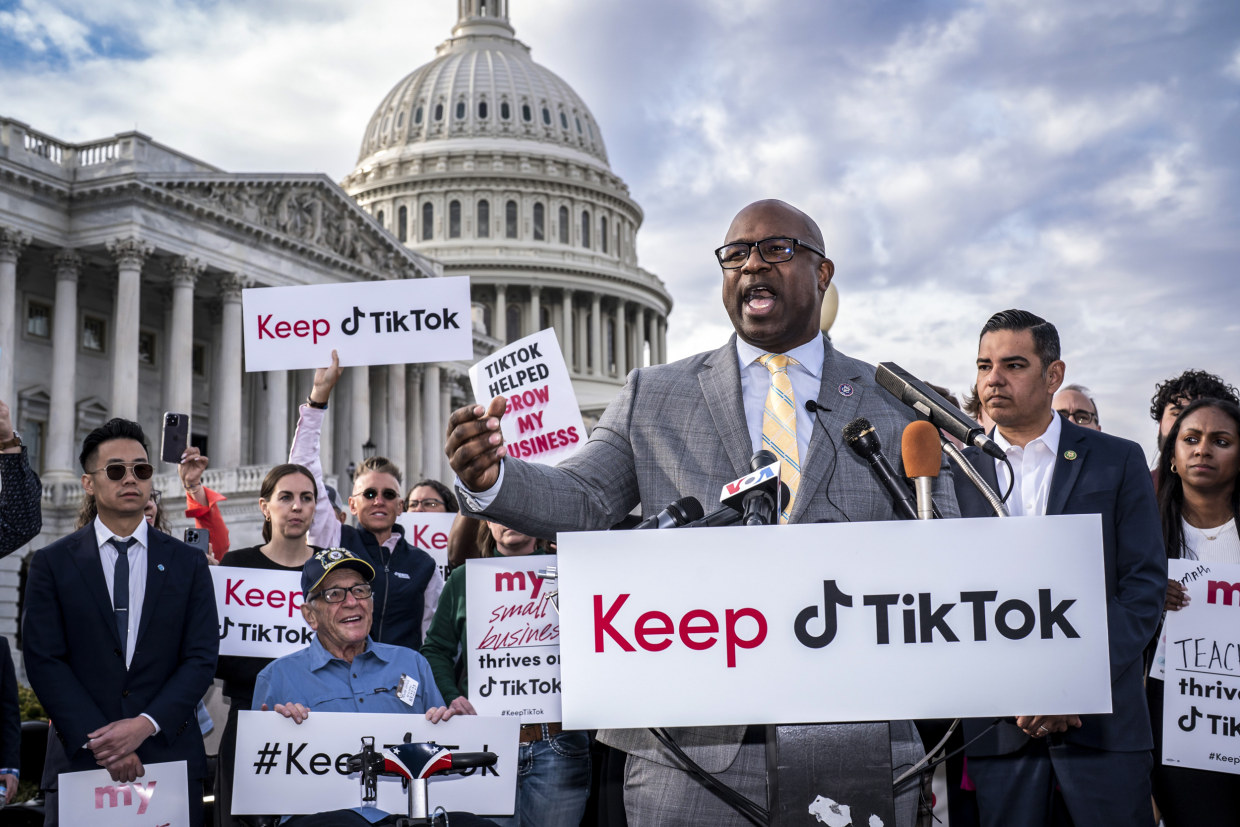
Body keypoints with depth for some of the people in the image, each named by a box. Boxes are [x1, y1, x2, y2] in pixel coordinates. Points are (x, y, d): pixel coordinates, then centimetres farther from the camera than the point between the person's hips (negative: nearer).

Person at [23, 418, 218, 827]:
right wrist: (96, 740, -13)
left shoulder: (188, 563, 7)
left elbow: (201, 658, 1)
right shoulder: (52, 563, 4)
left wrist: (147, 724, -13)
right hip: (79, 760, -1)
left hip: (169, 759, 1)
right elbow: (44, 661, -3)